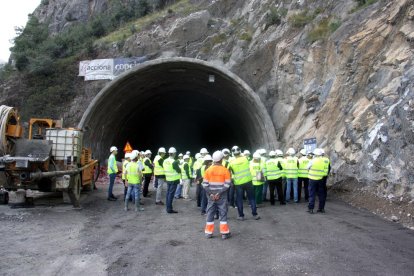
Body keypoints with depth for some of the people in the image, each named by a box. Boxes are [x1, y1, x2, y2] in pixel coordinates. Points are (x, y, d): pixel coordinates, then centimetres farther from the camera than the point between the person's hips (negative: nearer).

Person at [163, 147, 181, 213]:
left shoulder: (165, 161, 3)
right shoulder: (174, 162, -19)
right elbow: (179, 171, -13)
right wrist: (178, 165, 4)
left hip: (168, 179, 7)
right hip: (174, 180, -7)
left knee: (168, 193, 14)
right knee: (171, 194, -4)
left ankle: (168, 208, 22)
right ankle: (169, 209, -1)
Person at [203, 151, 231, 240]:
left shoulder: (208, 170, 1)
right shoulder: (225, 170, -7)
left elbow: (205, 184, -3)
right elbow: (227, 184, -12)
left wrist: (210, 193, -5)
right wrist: (219, 193, -12)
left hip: (211, 195, 2)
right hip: (222, 196, -2)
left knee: (210, 213, 10)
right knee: (223, 213, 5)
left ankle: (209, 232, 14)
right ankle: (224, 233, 8)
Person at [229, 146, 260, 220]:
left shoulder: (232, 162, -10)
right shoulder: (245, 159, -7)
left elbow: (231, 173, 0)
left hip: (238, 183, -1)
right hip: (248, 181, 1)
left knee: (239, 199, 9)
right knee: (251, 198, 10)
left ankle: (241, 216, 12)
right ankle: (255, 214, 12)